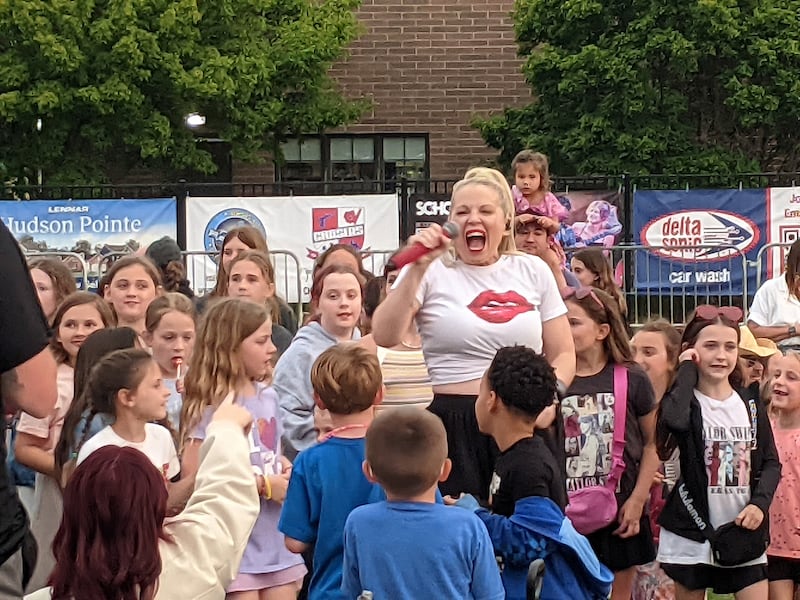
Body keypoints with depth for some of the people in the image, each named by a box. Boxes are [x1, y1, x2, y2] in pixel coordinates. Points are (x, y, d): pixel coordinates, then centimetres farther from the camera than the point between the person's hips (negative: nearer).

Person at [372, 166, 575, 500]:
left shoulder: (533, 271, 10)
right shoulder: (432, 273, 2)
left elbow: (563, 354, 13)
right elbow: (384, 337, -12)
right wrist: (418, 269, -17)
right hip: (455, 430, -2)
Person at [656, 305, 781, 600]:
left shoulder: (750, 401, 7)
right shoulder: (684, 400, -5)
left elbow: (770, 462, 9)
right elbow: (675, 420, -31)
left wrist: (760, 503, -10)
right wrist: (687, 369, -17)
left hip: (742, 529, 3)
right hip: (692, 530, -3)